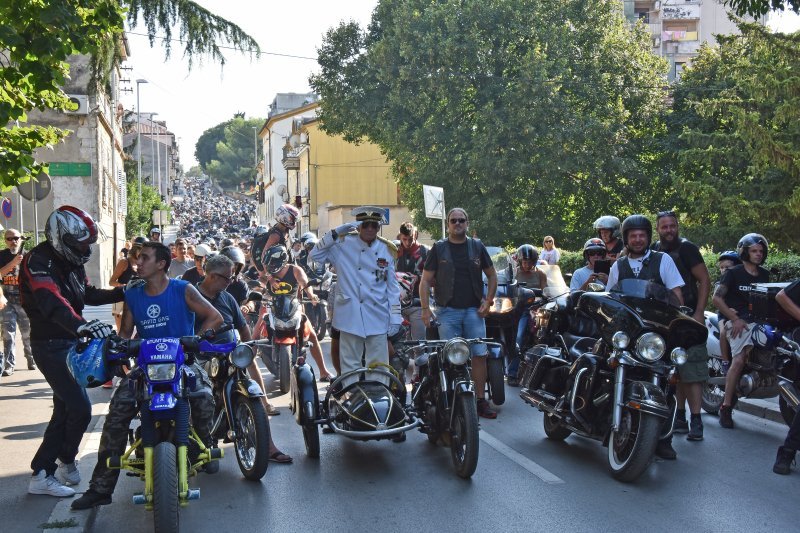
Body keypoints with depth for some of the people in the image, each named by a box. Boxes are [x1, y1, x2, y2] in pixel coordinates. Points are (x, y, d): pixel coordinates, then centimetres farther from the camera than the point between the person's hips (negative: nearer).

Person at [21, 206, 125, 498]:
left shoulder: (71, 262, 10)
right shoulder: (39, 260, -20)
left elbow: (88, 294, 21)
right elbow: (51, 301, -37)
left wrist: (124, 292, 7)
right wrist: (80, 324, -54)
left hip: (71, 343, 10)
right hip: (51, 345, -10)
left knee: (65, 409, 13)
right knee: (80, 408, -12)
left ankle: (41, 475, 20)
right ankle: (66, 462, 13)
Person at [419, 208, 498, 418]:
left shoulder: (477, 247, 10)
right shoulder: (439, 249, 5)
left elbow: (492, 276, 16)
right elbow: (425, 281, 3)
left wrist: (488, 301, 4)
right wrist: (425, 308, -7)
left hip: (474, 310, 2)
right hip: (447, 312, -1)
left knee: (480, 355, -3)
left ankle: (480, 401, 5)